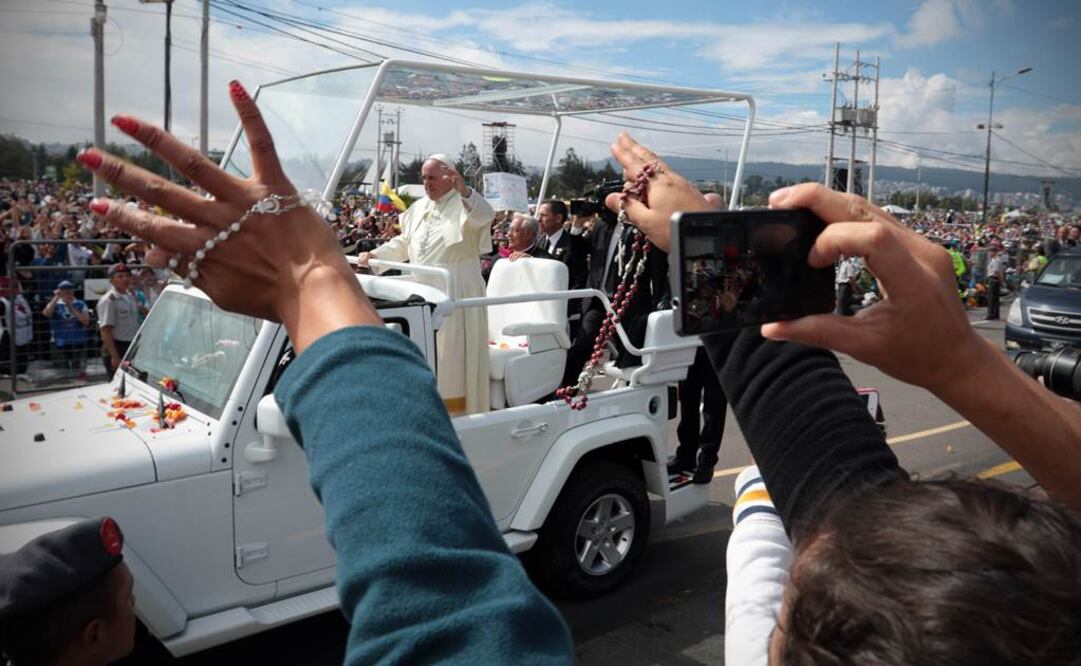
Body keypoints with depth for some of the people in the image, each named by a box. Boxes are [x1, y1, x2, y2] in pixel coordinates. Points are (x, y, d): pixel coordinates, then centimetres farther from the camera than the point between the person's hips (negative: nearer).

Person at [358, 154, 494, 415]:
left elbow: (485, 216, -30)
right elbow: (403, 244, 20)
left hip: (455, 293, -7)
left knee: (451, 351, -4)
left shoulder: (463, 204, -8)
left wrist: (464, 191, -46)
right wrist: (375, 255, 6)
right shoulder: (419, 207, 14)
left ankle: (455, 408, 5)